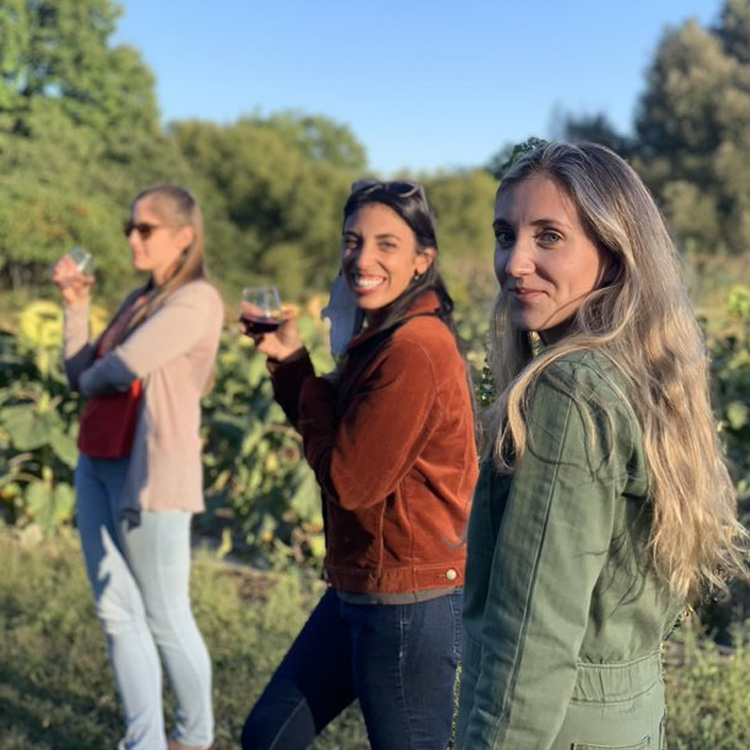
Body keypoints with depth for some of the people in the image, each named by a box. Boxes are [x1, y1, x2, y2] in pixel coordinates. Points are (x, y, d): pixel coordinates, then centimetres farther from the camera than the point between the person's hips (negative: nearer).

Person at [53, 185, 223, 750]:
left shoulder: (198, 300, -8)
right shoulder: (138, 301, 18)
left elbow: (119, 370, -17)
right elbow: (82, 378, 14)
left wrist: (93, 377, 4)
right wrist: (76, 305, 9)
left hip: (150, 469, -8)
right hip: (97, 465, 8)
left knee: (166, 618, 4)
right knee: (117, 612, 8)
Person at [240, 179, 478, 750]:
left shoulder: (415, 350, -22)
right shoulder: (387, 336, 7)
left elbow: (348, 481, -20)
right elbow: (332, 432, 13)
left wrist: (300, 367, -8)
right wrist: (288, 360, 1)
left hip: (410, 605, -9)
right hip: (359, 590, 10)